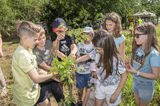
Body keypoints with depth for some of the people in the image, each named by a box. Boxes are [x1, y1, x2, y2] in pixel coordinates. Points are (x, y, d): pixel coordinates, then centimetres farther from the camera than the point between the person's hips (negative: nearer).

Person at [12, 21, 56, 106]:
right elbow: (36, 79, -29)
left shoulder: (28, 49, -2)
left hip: (34, 89, 8)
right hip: (26, 97, -8)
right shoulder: (22, 54, -30)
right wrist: (53, 74, -18)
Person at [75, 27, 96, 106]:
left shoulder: (94, 47, -9)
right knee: (80, 88, 15)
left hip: (89, 72, -1)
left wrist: (74, 61, -28)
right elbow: (78, 57, -6)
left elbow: (86, 57, -20)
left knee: (88, 88, 10)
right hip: (79, 71, 1)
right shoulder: (79, 45, -2)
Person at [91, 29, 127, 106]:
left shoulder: (116, 59, -30)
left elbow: (124, 77, -20)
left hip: (112, 88, -4)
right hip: (100, 85, 5)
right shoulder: (98, 55, -17)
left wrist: (116, 94, -17)